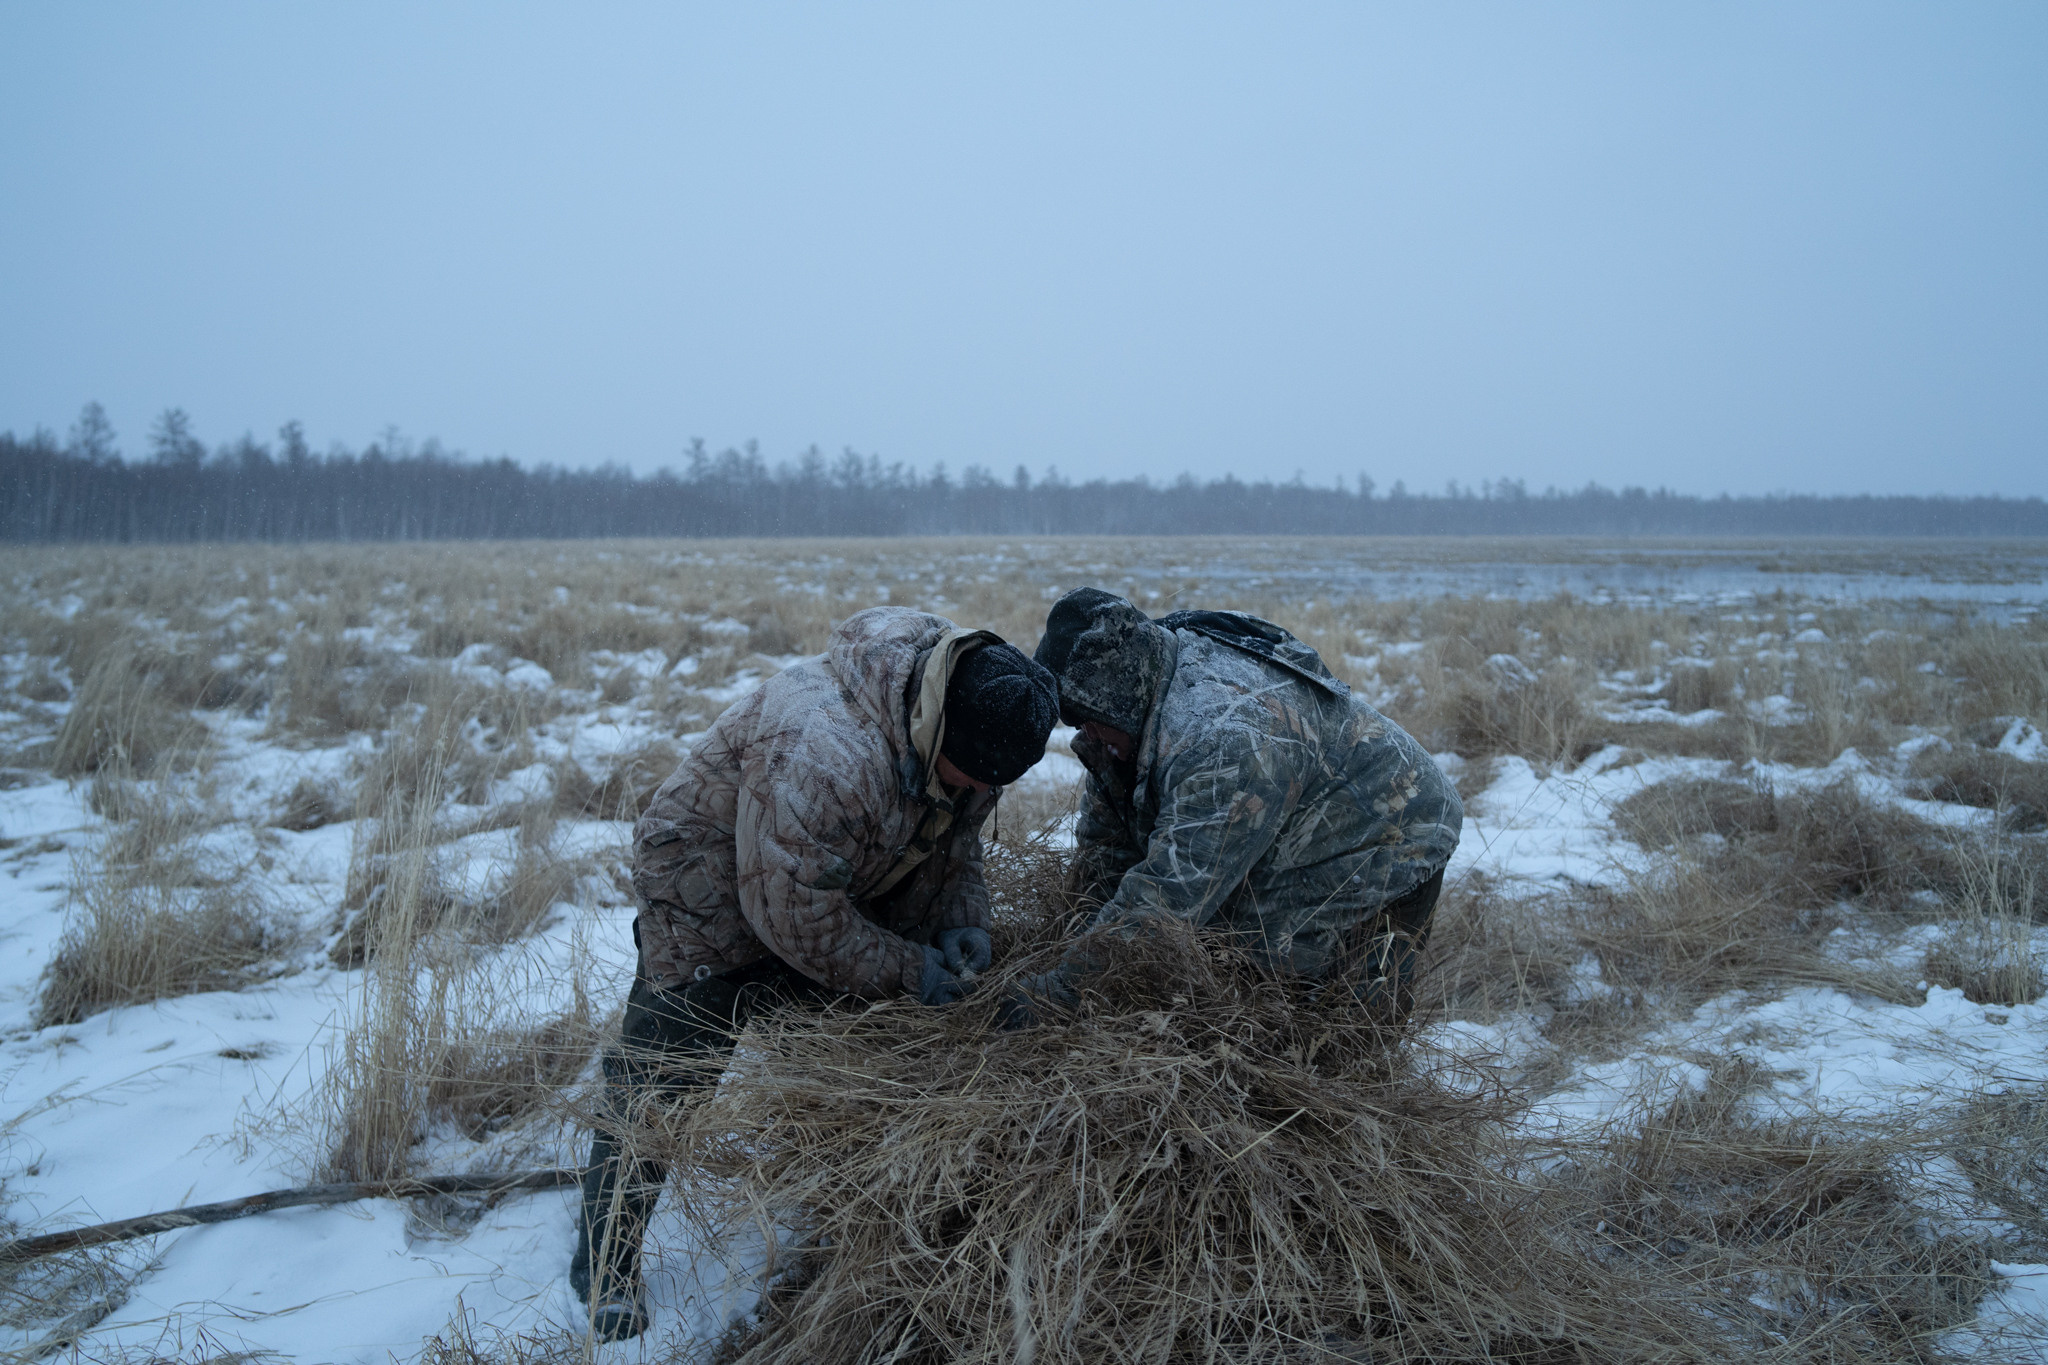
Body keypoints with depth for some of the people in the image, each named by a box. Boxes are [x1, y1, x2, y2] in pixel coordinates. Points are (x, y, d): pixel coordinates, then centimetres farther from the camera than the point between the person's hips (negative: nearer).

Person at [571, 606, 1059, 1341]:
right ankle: (604, 1266, 13)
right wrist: (907, 968, -24)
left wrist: (963, 923, -16)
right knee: (662, 1074, -4)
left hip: (834, 888, 8)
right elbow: (797, 917, -34)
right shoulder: (821, 758, -44)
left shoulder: (969, 741, -15)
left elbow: (952, 842, 2)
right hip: (713, 891, -7)